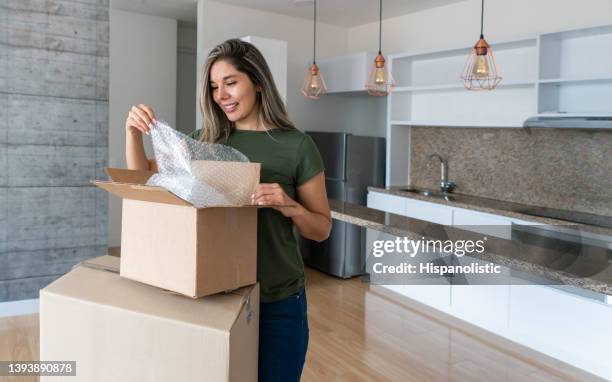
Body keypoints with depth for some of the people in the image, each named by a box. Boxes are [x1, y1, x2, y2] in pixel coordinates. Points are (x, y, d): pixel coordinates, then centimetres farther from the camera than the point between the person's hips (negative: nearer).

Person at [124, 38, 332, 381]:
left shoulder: (297, 146, -9)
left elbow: (323, 228, -4)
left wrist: (290, 207, -23)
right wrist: (134, 133, -9)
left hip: (277, 301, -3)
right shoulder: (205, 141, 2)